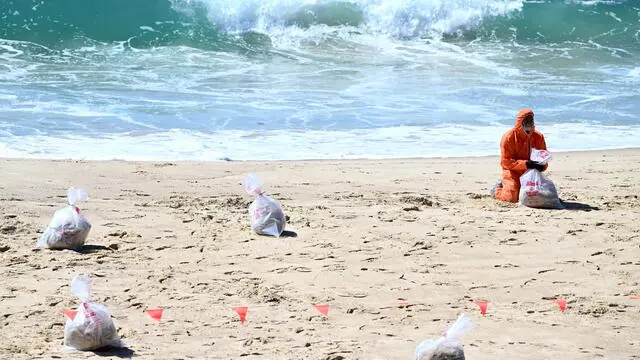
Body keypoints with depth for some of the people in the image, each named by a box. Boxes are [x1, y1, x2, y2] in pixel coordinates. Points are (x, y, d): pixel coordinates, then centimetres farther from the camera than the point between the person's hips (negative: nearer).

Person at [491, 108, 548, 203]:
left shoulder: (538, 137, 3)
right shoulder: (509, 137, -10)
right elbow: (505, 161, -14)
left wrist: (541, 166, -18)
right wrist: (525, 164, -26)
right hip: (513, 173, -5)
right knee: (512, 197, -24)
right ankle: (496, 190, 13)